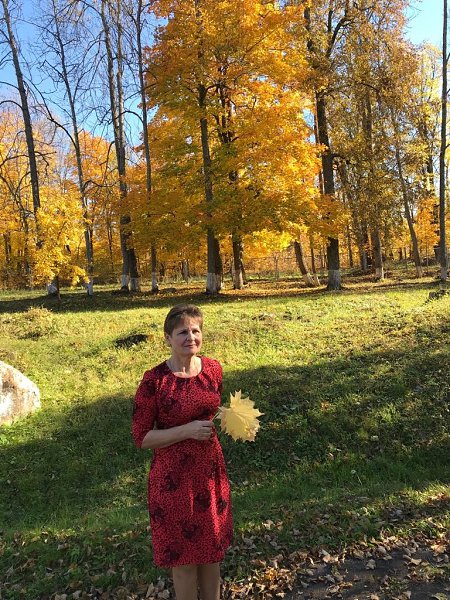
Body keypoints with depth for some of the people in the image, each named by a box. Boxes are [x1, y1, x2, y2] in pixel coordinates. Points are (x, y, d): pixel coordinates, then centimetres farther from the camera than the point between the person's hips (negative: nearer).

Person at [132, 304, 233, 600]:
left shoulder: (213, 368, -4)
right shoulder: (154, 380, -19)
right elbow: (142, 437, -13)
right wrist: (187, 431, -23)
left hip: (210, 470, 5)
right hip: (174, 476, -4)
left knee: (212, 548, 22)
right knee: (184, 555, 13)